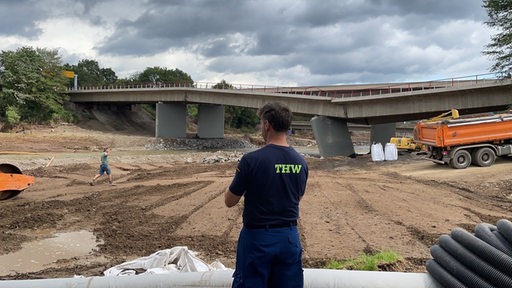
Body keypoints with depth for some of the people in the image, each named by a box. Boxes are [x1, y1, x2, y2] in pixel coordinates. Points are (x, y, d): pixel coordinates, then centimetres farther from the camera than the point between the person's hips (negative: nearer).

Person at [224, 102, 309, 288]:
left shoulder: (251, 160, -17)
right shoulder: (301, 162, -1)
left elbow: (229, 201, -7)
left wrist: (237, 178, 9)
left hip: (257, 238, -4)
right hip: (289, 237, 5)